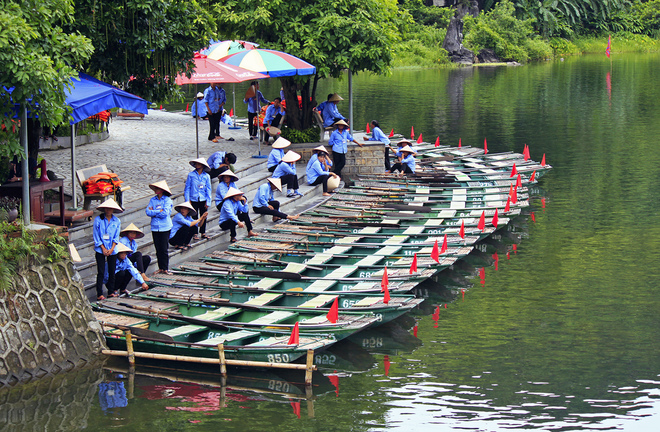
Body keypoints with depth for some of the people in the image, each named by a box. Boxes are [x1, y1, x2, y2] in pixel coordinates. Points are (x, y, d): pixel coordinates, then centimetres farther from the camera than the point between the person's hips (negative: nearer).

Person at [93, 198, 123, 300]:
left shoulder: (116, 221, 4)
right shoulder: (98, 220, -5)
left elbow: (116, 237, 5)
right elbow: (96, 236, -4)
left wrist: (111, 249, -7)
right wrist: (103, 249, -8)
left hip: (112, 250, 3)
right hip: (100, 250, -3)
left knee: (112, 271, 7)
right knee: (101, 272, -5)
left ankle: (111, 292, 18)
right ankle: (99, 294, -4)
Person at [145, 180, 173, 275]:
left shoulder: (167, 200, -5)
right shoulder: (153, 200, 7)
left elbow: (165, 213, -16)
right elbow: (148, 212, -3)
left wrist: (153, 212, -8)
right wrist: (159, 211, -12)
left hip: (165, 228, -4)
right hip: (155, 227, 4)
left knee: (164, 249, -3)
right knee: (158, 249, 7)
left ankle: (165, 268, 5)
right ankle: (160, 268, 16)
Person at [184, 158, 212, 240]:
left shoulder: (206, 176, 1)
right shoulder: (191, 174, -2)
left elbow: (208, 189, 5)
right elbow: (187, 187, 1)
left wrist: (208, 202, 2)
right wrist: (187, 200, -4)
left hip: (203, 200, 1)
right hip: (193, 199, -1)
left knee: (203, 217, 8)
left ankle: (203, 232, 20)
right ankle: (195, 233, 13)